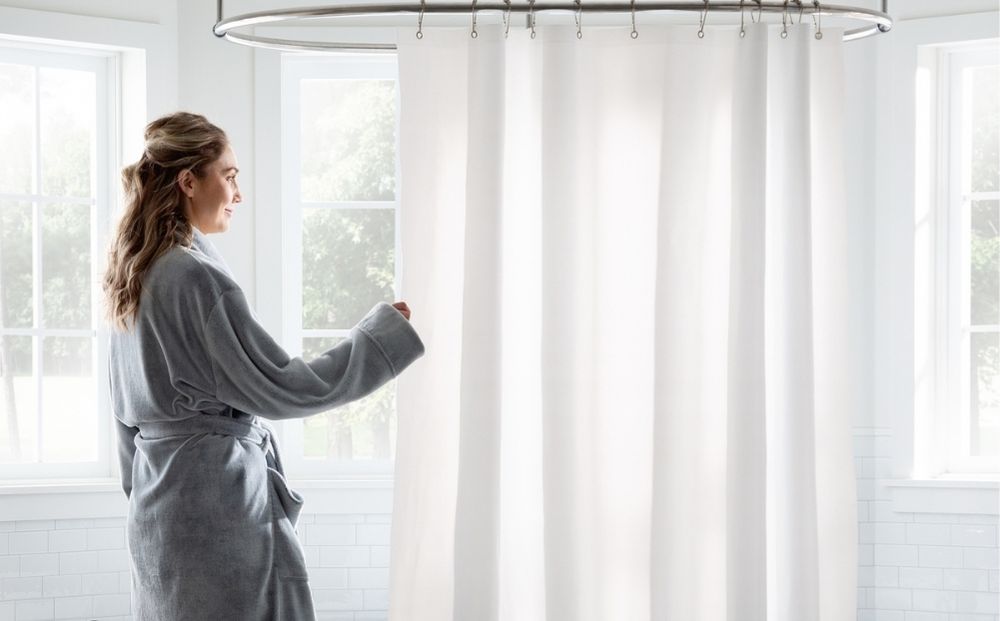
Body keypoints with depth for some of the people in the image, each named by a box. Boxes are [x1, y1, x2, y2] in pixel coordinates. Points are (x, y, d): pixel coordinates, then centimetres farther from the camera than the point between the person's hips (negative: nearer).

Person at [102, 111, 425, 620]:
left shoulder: (135, 274, 10)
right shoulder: (196, 277, -18)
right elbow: (281, 389, -16)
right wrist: (389, 332, -11)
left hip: (159, 505, 9)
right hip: (218, 505, -9)